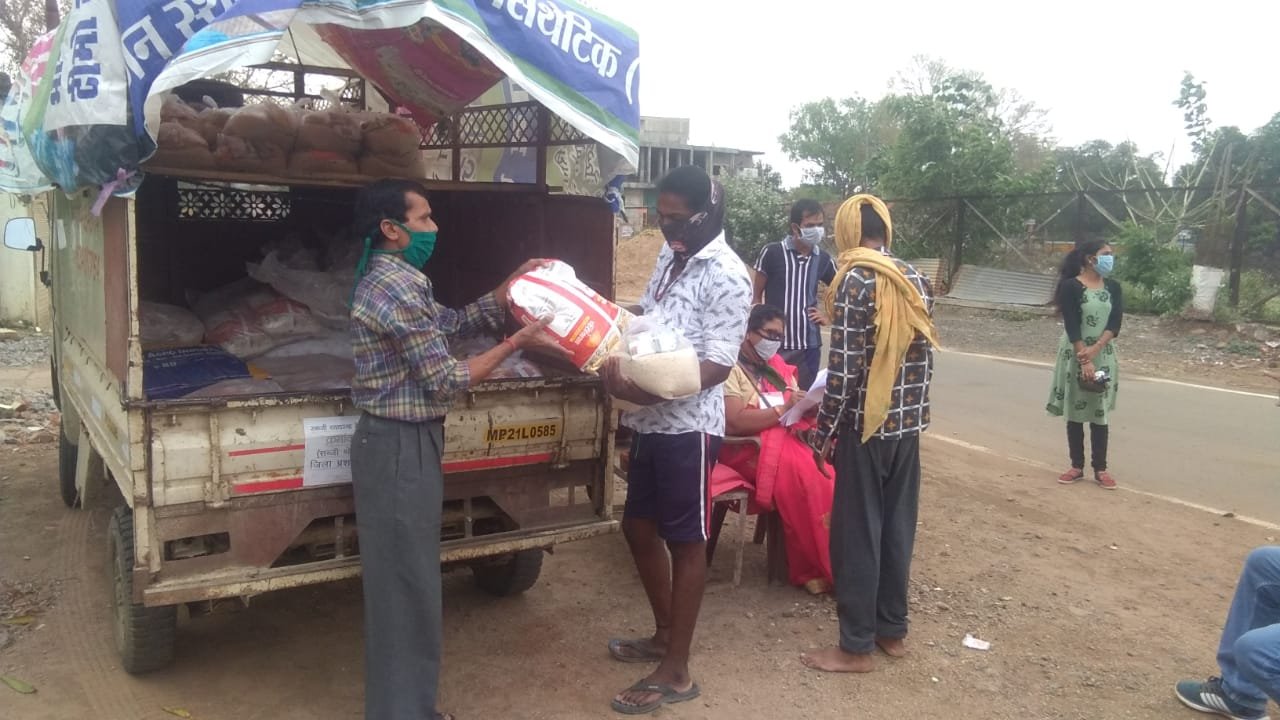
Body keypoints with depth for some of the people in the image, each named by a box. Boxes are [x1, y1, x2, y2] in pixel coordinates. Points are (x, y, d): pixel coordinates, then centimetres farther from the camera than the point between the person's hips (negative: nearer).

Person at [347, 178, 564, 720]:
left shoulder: (394, 280, 13)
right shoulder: (396, 287, -20)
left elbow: (456, 322, 18)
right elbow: (444, 380, -18)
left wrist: (515, 283, 12)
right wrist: (516, 343, -11)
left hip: (403, 442, 11)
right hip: (399, 447, -11)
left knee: (406, 581, 17)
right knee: (406, 584, 0)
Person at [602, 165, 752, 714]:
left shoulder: (726, 276, -16)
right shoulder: (670, 257, 11)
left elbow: (716, 365, -21)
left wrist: (641, 390, -30)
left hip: (687, 426, -9)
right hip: (650, 422, 9)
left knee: (685, 543, 2)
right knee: (638, 527, 18)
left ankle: (675, 673, 16)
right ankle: (664, 635, 38)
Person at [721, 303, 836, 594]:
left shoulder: (776, 366, 20)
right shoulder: (730, 368, -5)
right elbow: (735, 422, -17)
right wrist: (784, 408, -19)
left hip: (788, 440, 7)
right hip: (748, 448, -7)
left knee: (830, 472, -24)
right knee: (804, 476, -31)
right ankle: (815, 568, -18)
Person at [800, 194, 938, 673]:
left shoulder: (855, 281, -13)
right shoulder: (917, 281, 7)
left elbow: (844, 367, -17)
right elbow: (924, 358, 11)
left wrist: (823, 430, -9)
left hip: (867, 425, -7)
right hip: (909, 424, 7)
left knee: (857, 533, 2)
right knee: (898, 526, 15)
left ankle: (856, 647, 10)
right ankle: (892, 630, 27)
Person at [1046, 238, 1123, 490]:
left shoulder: (1113, 288, 6)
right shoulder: (1071, 286, -7)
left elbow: (1115, 324, -3)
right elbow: (1072, 326, -14)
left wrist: (1095, 350, -18)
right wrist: (1084, 360, -21)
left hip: (1103, 357, 3)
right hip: (1075, 356, -3)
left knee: (1100, 413, 5)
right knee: (1075, 412, 5)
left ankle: (1100, 469, 11)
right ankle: (1077, 466, 15)